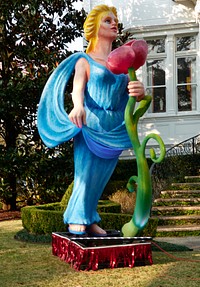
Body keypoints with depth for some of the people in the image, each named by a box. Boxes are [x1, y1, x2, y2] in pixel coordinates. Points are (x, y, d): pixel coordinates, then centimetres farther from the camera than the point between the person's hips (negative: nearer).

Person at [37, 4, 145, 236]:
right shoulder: (84, 60, 5)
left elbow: (137, 96, 8)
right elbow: (77, 89, -12)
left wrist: (140, 91, -18)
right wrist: (78, 106, -36)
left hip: (115, 129, 4)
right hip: (90, 125, -4)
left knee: (100, 178, 4)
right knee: (86, 174, -8)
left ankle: (88, 221, 12)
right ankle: (77, 222, 1)